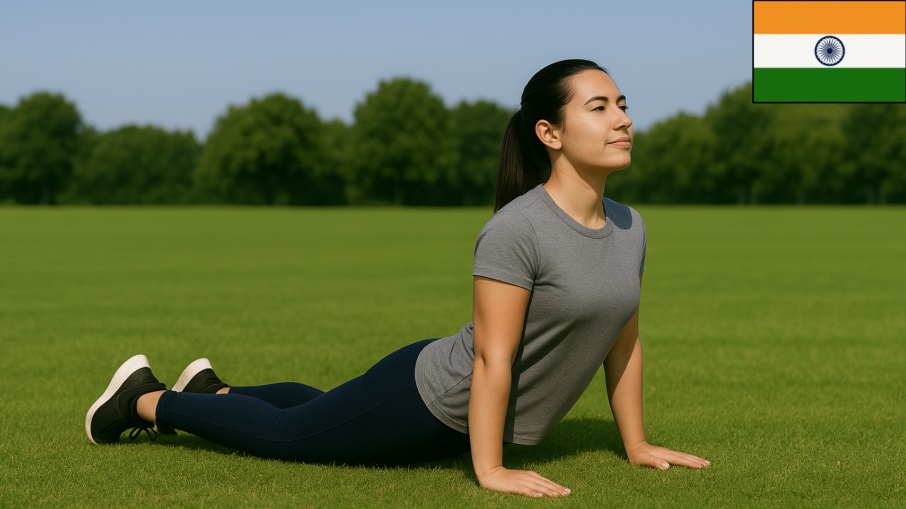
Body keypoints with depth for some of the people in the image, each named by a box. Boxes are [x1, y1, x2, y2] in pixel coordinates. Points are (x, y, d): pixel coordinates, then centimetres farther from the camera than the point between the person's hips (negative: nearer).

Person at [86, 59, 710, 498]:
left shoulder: (631, 229, -4)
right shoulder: (517, 229, -29)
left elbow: (623, 342, 5)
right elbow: (491, 357, -28)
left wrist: (636, 444, 6)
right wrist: (489, 470, -26)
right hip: (425, 400, -8)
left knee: (320, 410, 30)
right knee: (282, 432, 12)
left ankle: (215, 390, 52)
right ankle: (145, 397, 32)